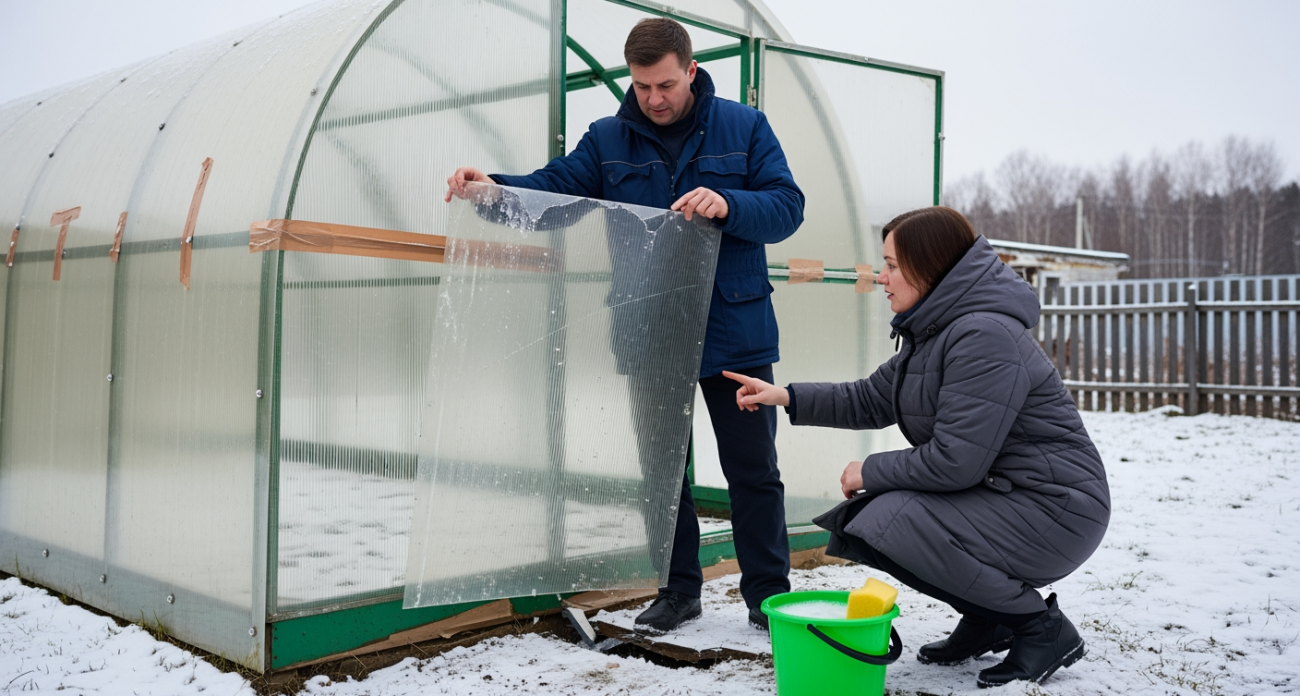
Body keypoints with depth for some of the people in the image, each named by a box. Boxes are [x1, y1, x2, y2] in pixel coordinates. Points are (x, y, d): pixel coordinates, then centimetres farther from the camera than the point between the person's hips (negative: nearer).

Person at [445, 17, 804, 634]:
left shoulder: (744, 128, -1)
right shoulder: (607, 140, 5)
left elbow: (787, 205, -7)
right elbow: (552, 187, -4)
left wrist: (728, 205, -26)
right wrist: (490, 186, -24)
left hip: (735, 336, -2)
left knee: (753, 471, 7)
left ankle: (767, 594, 21)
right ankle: (678, 589, 28)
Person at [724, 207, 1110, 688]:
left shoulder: (984, 337, -23)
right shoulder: (932, 331, 9)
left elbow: (955, 462, -27)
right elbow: (872, 400, 17)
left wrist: (871, 472, -12)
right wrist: (788, 397, 9)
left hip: (1054, 509, -10)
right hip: (995, 495, 10)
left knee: (892, 523, -25)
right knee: (859, 521, 3)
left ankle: (1041, 627, -8)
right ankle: (987, 619, 15)